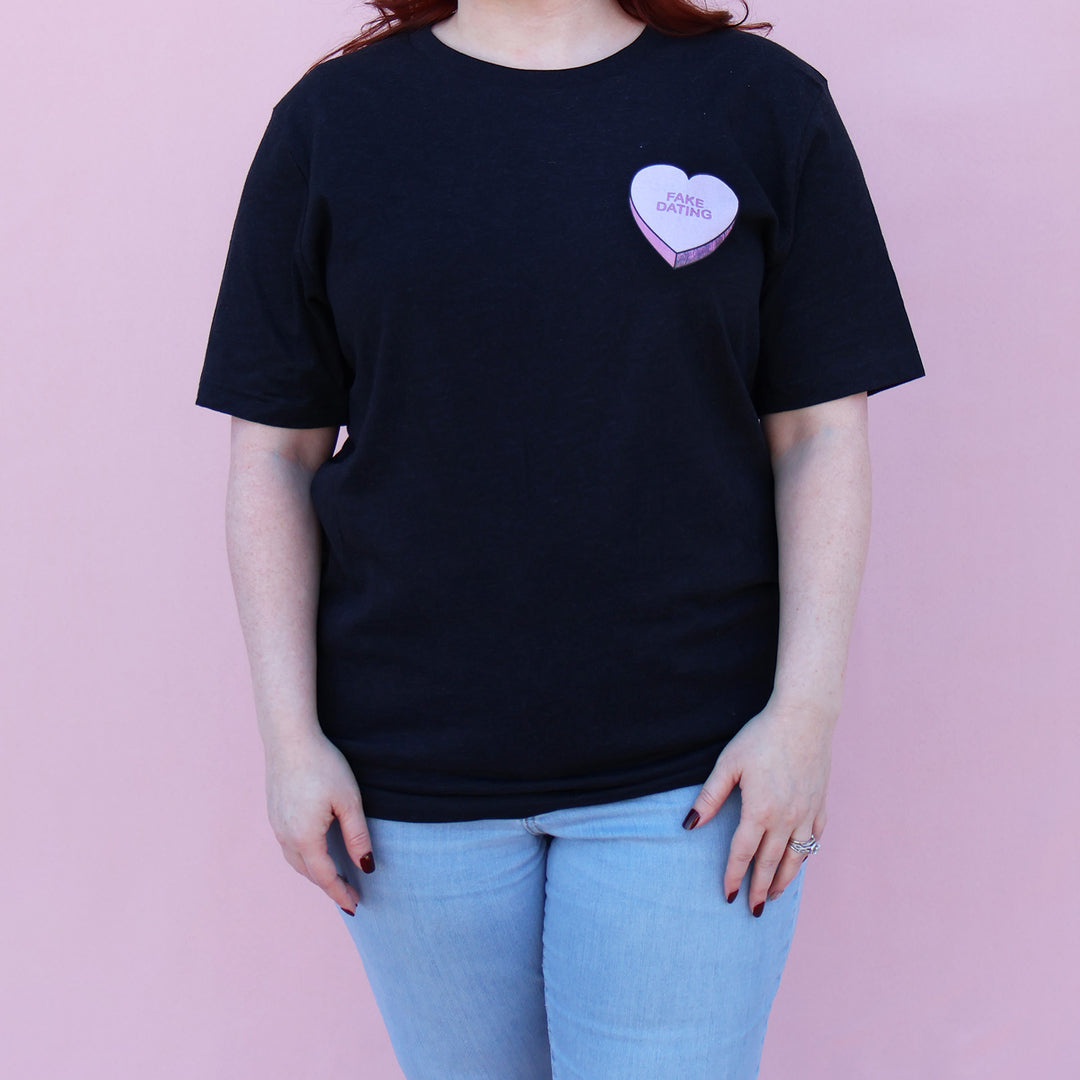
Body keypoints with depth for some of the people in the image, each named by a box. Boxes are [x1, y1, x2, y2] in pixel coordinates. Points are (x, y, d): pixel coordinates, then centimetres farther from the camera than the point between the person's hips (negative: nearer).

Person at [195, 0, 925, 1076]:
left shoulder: (765, 101, 1)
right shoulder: (331, 120, 3)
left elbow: (822, 433, 0)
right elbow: (273, 458, 2)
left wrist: (806, 709, -8)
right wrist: (290, 734, -3)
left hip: (688, 767, -1)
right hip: (412, 766, 2)